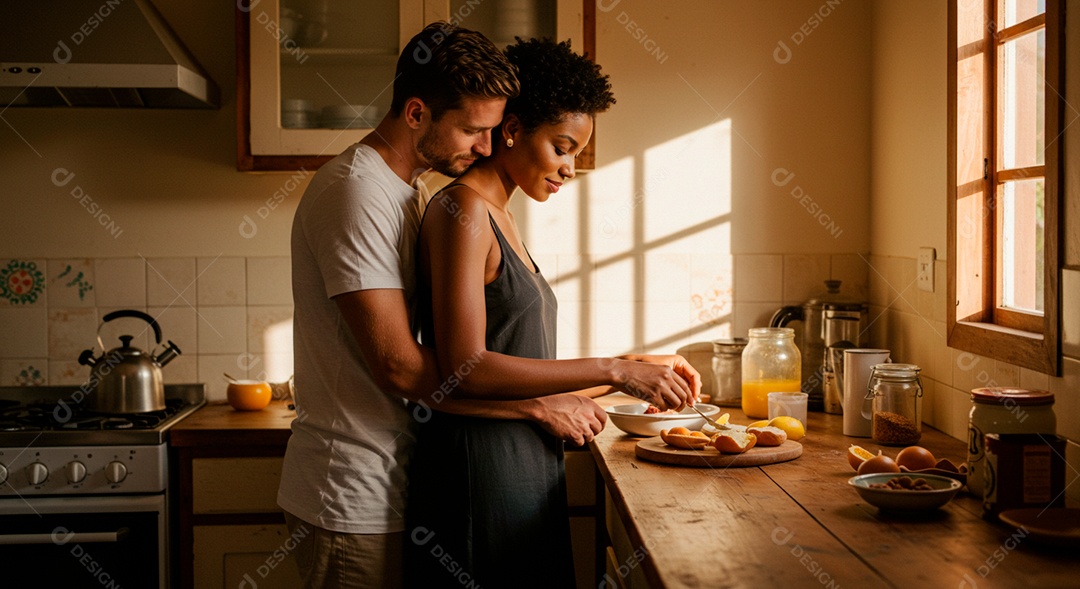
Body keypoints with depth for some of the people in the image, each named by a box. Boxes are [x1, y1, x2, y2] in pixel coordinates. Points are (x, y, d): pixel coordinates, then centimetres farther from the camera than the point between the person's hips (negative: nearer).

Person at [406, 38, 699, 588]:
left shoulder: (498, 218, 16)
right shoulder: (462, 210, -12)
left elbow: (517, 367, 12)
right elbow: (466, 368, -21)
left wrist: (637, 369, 9)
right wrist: (612, 369, -17)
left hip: (521, 469, 9)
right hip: (479, 471, -9)